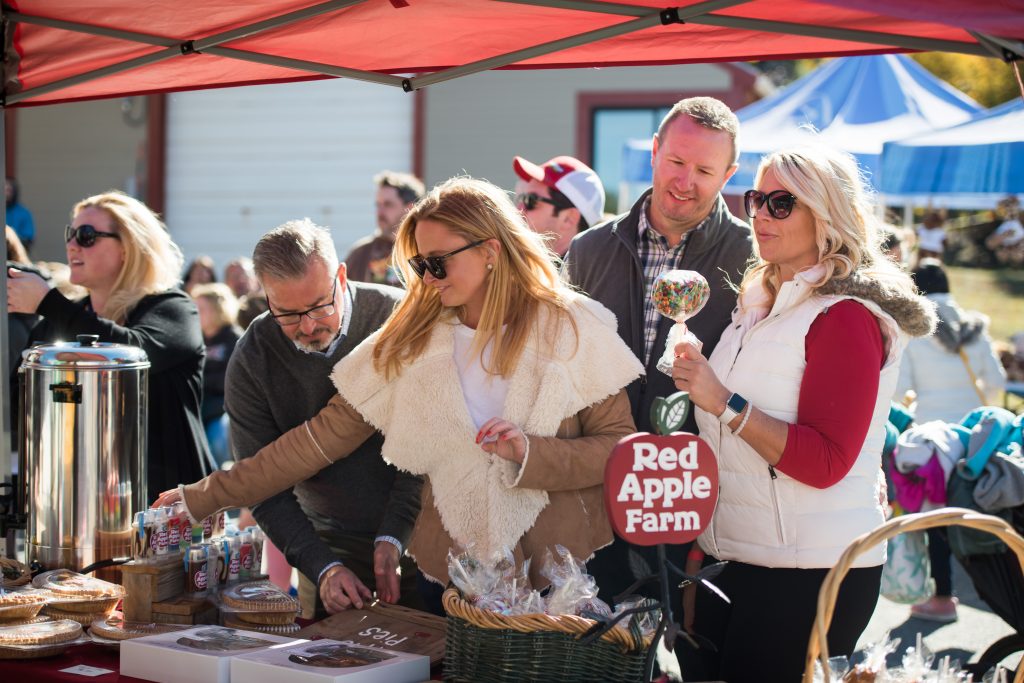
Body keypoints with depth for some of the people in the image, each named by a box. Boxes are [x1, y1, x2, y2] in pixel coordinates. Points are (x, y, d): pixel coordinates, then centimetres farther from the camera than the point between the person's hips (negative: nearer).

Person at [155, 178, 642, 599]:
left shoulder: (572, 330, -4)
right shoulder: (409, 344, 3)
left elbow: (620, 447, -3)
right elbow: (323, 436, 3)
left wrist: (530, 454, -20)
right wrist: (205, 497, -1)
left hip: (563, 575, -2)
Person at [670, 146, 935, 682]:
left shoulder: (846, 316, -12)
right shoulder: (760, 303, 14)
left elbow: (824, 462, -20)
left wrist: (724, 403, -23)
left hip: (808, 576, -8)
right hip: (732, 558, 8)